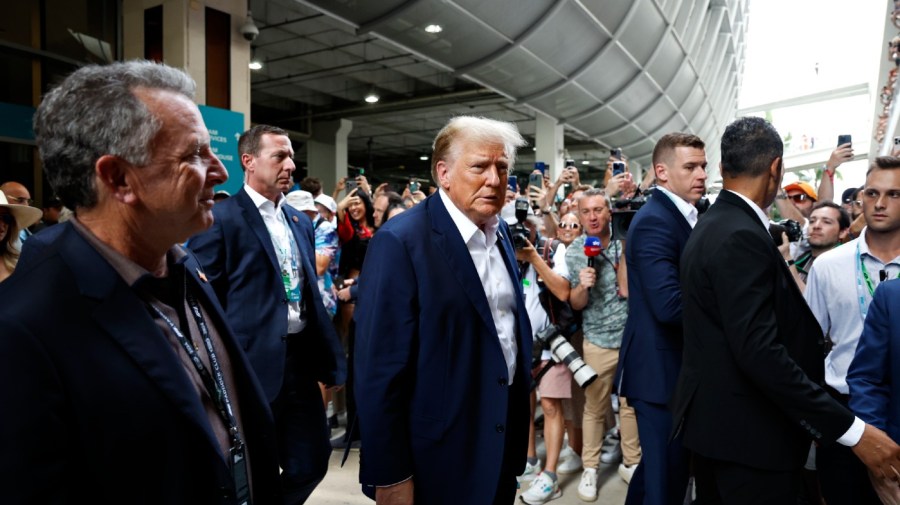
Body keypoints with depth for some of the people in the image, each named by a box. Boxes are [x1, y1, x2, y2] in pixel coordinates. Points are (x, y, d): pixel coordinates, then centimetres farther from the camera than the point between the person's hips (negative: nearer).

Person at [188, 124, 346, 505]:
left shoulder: (300, 222, 12)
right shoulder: (220, 218, -9)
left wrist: (331, 359, 13)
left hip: (301, 359, 6)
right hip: (254, 365, -6)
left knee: (312, 462, 14)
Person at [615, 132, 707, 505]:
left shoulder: (685, 216, 12)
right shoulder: (653, 221, -20)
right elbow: (671, 305, -30)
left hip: (679, 366, 10)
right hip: (662, 369, -10)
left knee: (661, 468, 24)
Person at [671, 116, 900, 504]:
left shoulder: (713, 226, 8)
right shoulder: (741, 237, -22)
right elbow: (759, 351, -28)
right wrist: (851, 430, -24)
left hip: (716, 417, 10)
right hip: (747, 430, -10)